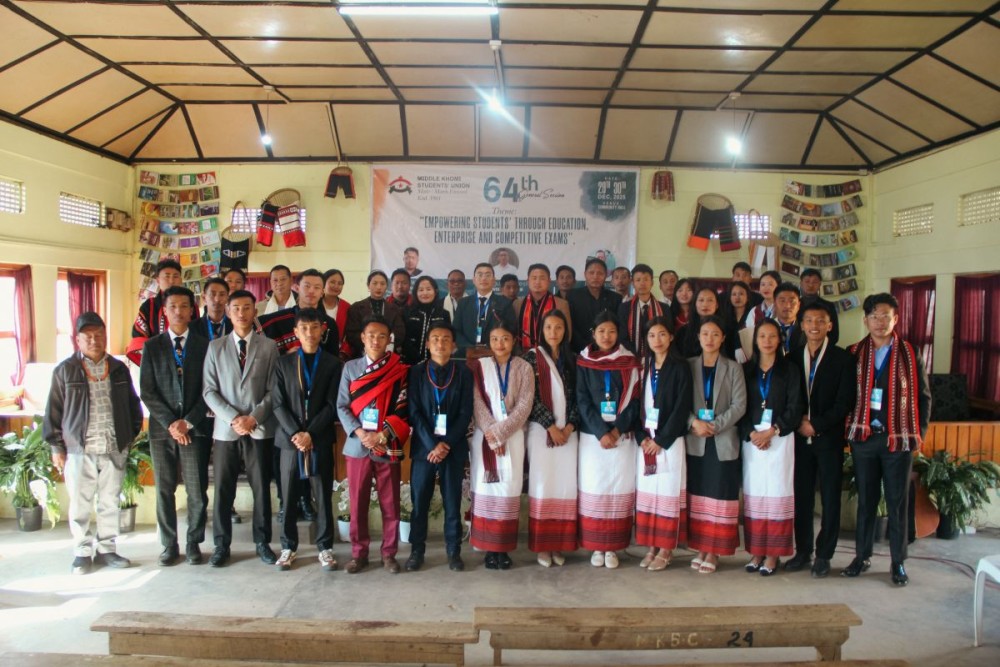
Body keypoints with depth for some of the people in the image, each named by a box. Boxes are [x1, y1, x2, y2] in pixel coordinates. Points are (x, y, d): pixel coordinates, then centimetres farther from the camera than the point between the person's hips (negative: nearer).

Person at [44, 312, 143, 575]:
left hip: (114, 450, 2)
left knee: (110, 503, 10)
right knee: (80, 505, 5)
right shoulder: (65, 370, 1)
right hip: (78, 450, -2)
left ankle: (106, 549, 21)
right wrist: (56, 446, 0)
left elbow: (133, 405, 15)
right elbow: (54, 410, 2)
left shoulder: (119, 369, 8)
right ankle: (82, 552, 17)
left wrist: (130, 436, 9)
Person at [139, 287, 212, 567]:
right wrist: (170, 422, -9)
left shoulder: (204, 345, 5)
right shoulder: (152, 346, 7)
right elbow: (147, 391, 1)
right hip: (162, 428, 1)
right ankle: (169, 545, 20)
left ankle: (194, 543, 17)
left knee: (197, 491, 2)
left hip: (196, 428, -1)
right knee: (164, 490, 7)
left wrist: (189, 421, -8)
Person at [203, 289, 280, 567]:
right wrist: (233, 418, -10)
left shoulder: (269, 346, 4)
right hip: (226, 429, 1)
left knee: (261, 488, 6)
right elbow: (209, 391, 2)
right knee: (223, 490, 5)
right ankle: (222, 545, 19)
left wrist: (253, 418, -12)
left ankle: (262, 542, 18)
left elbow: (272, 390, 0)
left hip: (260, 429, -1)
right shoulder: (215, 346, 7)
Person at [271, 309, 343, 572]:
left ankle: (325, 547, 17)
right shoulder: (283, 363, 7)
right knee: (288, 498, 7)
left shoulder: (333, 364, 3)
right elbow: (278, 404, 0)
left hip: (320, 441, -1)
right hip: (290, 439, 1)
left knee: (323, 497, 5)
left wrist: (310, 434, -12)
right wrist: (295, 434, -11)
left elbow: (332, 405, -3)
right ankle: (288, 546, 21)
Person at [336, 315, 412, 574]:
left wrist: (382, 436, -15)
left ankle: (389, 553, 20)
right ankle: (359, 553, 22)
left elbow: (403, 410, -4)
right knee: (358, 503, 9)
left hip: (388, 447, -1)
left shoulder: (399, 371, -1)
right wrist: (360, 433, -12)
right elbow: (342, 406, 2)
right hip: (357, 445, 1)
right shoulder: (350, 367, 5)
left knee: (390, 503, 7)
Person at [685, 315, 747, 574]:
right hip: (694, 441, 1)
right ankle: (700, 548, 13)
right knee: (698, 495, 5)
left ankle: (713, 551, 7)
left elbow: (739, 405, -4)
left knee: (719, 496, 0)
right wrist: (694, 422, -14)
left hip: (723, 441, -1)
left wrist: (714, 425, -13)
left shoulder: (733, 368, 4)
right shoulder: (688, 366, 7)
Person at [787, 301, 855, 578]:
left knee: (830, 498, 4)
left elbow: (845, 402, -7)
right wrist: (799, 422, -7)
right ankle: (802, 551, 19)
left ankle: (824, 555, 15)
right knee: (801, 496, 7)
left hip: (829, 437, -3)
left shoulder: (842, 359, -2)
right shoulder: (793, 359, 9)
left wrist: (816, 425, -11)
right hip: (801, 437, 3)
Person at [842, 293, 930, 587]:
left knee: (897, 501, 6)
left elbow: (923, 396, 4)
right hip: (863, 436, 1)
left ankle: (898, 562, 17)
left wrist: (919, 433, 1)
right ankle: (862, 556, 21)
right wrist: (851, 425, 0)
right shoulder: (854, 353, 3)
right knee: (865, 499, 10)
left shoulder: (910, 354, 1)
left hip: (899, 438, -1)